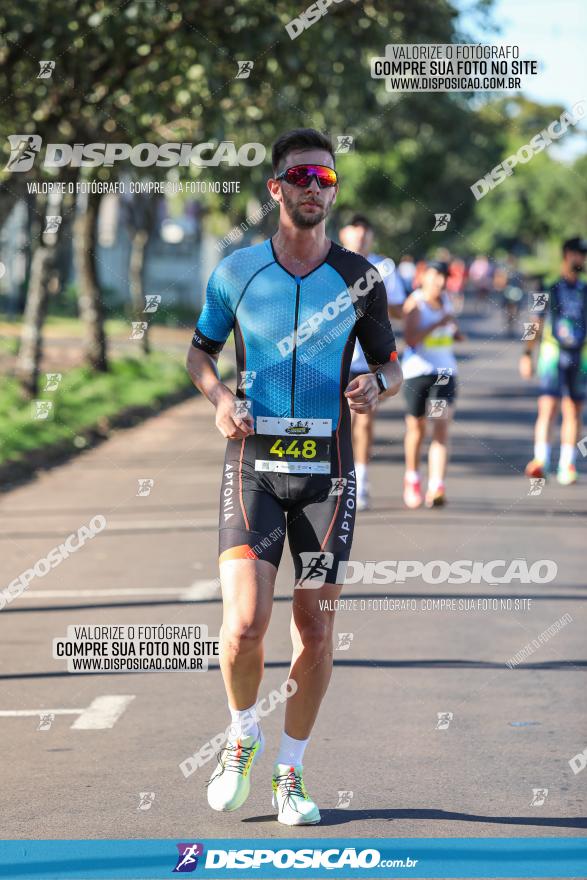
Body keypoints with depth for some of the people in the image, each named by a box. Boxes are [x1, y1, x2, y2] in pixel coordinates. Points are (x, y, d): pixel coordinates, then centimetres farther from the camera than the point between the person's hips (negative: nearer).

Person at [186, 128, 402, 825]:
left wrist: (376, 384, -11)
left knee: (315, 629, 3)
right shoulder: (236, 272, 2)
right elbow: (200, 350, 15)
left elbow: (391, 365, 13)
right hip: (254, 464, -1)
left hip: (326, 467, 1)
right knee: (244, 624, -14)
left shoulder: (360, 278, 3)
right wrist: (219, 397, -5)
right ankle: (242, 740, 14)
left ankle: (290, 772, 19)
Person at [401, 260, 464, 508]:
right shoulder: (415, 302, -10)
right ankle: (412, 479, 33)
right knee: (416, 427, 10)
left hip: (445, 371, 4)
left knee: (441, 429, -10)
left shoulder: (446, 299, 7)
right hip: (417, 369, -3)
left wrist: (455, 332, 7)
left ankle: (436, 488, -19)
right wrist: (438, 324, -26)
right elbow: (410, 339, -21)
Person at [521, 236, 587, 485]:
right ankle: (541, 460, -21)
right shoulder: (549, 288, 3)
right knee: (548, 407, -15)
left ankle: (567, 466, 9)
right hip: (553, 354, -3)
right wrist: (527, 354, -3)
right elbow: (536, 325, 5)